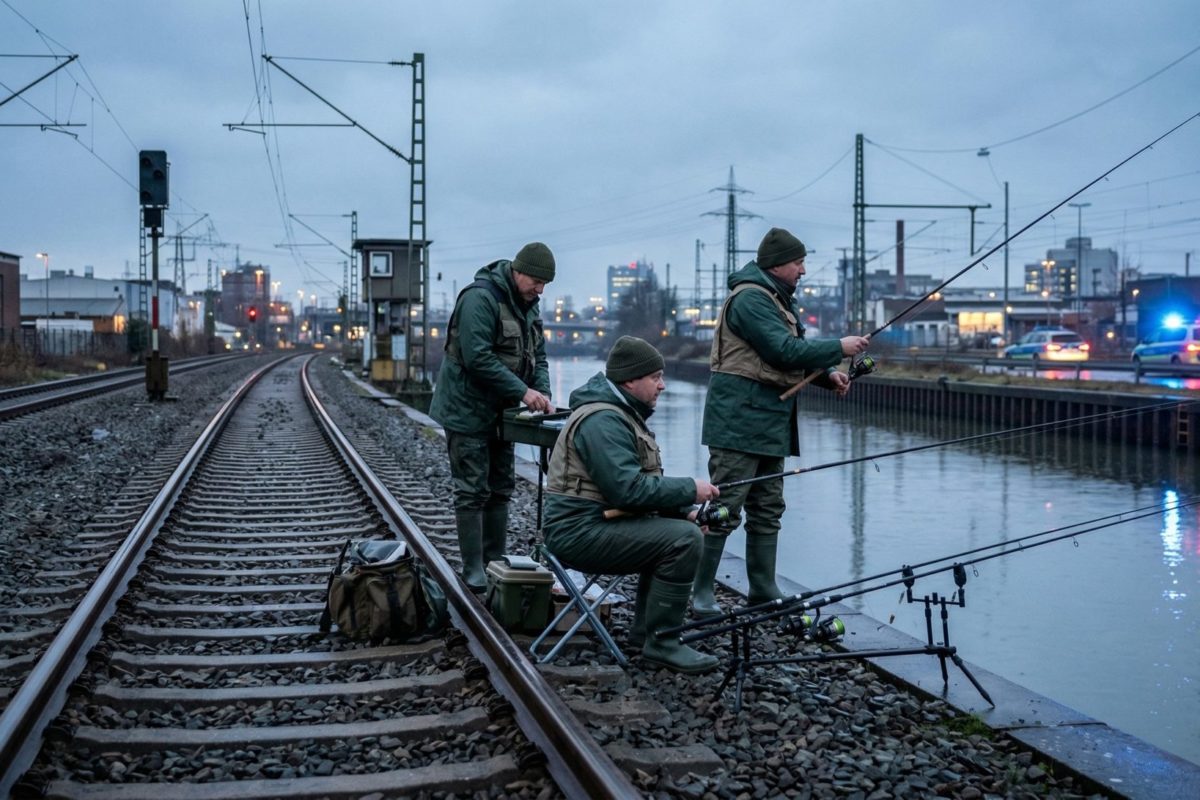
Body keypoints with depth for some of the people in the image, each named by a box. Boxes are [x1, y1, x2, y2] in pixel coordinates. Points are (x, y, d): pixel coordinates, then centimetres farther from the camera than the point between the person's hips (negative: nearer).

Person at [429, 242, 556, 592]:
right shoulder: (480, 298, -20)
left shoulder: (528, 305, 8)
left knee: (500, 489, 12)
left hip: (501, 412, 9)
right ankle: (473, 572, 0)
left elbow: (537, 356, 12)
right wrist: (522, 391, -26)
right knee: (473, 492, -5)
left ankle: (495, 563, 21)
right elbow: (477, 357, -27)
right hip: (469, 410, -9)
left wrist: (543, 393, -8)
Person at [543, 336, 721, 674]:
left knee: (679, 525, 19)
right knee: (684, 539, -20)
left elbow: (645, 481, 19)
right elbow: (628, 490, -26)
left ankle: (645, 630, 19)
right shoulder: (602, 421, -18)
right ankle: (661, 643, -12)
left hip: (596, 522, 11)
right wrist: (690, 489, -18)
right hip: (581, 531, -11)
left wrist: (684, 509, 3)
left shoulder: (622, 413, 17)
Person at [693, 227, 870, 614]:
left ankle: (764, 590, 21)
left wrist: (828, 374, 6)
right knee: (724, 510, -9)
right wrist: (839, 347, -14)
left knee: (767, 509, 14)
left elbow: (794, 355, 23)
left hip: (769, 425, 11)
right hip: (739, 424, -11)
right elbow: (785, 351, -21)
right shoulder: (751, 299, -14)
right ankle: (699, 593, -4)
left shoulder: (777, 299, 20)